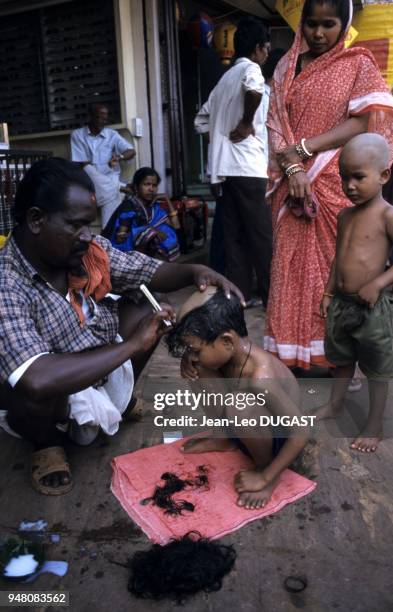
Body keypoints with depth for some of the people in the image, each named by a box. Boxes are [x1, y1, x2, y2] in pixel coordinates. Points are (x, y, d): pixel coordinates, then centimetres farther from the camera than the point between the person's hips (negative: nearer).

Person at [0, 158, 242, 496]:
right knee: (33, 390, -38)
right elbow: (37, 380, -48)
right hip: (48, 400, -5)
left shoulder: (91, 250, -16)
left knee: (148, 304, -5)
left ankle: (121, 396, 18)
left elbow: (151, 271, -2)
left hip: (102, 371, 6)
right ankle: (47, 442, 1)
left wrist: (195, 271, -25)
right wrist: (131, 345, -38)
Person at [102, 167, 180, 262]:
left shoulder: (154, 206, 4)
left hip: (142, 250, 7)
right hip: (123, 250, -7)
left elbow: (175, 226, -2)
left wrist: (167, 200, 1)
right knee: (150, 232, -26)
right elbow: (120, 238, -22)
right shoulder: (128, 206, -16)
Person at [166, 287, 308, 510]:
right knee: (200, 370, -7)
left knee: (238, 407, -38)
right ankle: (225, 439, 12)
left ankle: (264, 468, -9)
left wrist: (264, 476, -24)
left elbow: (301, 434, -32)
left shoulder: (261, 377, -37)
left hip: (279, 439, -7)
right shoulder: (233, 348, -15)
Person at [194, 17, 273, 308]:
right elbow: (254, 89, -28)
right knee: (262, 235, -4)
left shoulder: (225, 78, 22)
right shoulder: (250, 68, -2)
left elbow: (201, 120, 25)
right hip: (247, 167, -8)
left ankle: (240, 294, 12)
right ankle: (272, 296, 2)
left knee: (235, 234, 8)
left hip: (225, 167, 8)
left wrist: (224, 129, 16)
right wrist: (247, 123, -14)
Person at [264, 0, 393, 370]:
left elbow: (363, 122, -6)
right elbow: (275, 122, 4)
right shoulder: (287, 67, 13)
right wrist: (292, 167, -13)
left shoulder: (358, 64, 6)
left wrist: (303, 148, -12)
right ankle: (292, 351, 11)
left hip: (335, 184, -2)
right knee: (291, 264, 1)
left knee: (333, 263, 1)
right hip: (292, 183, 3)